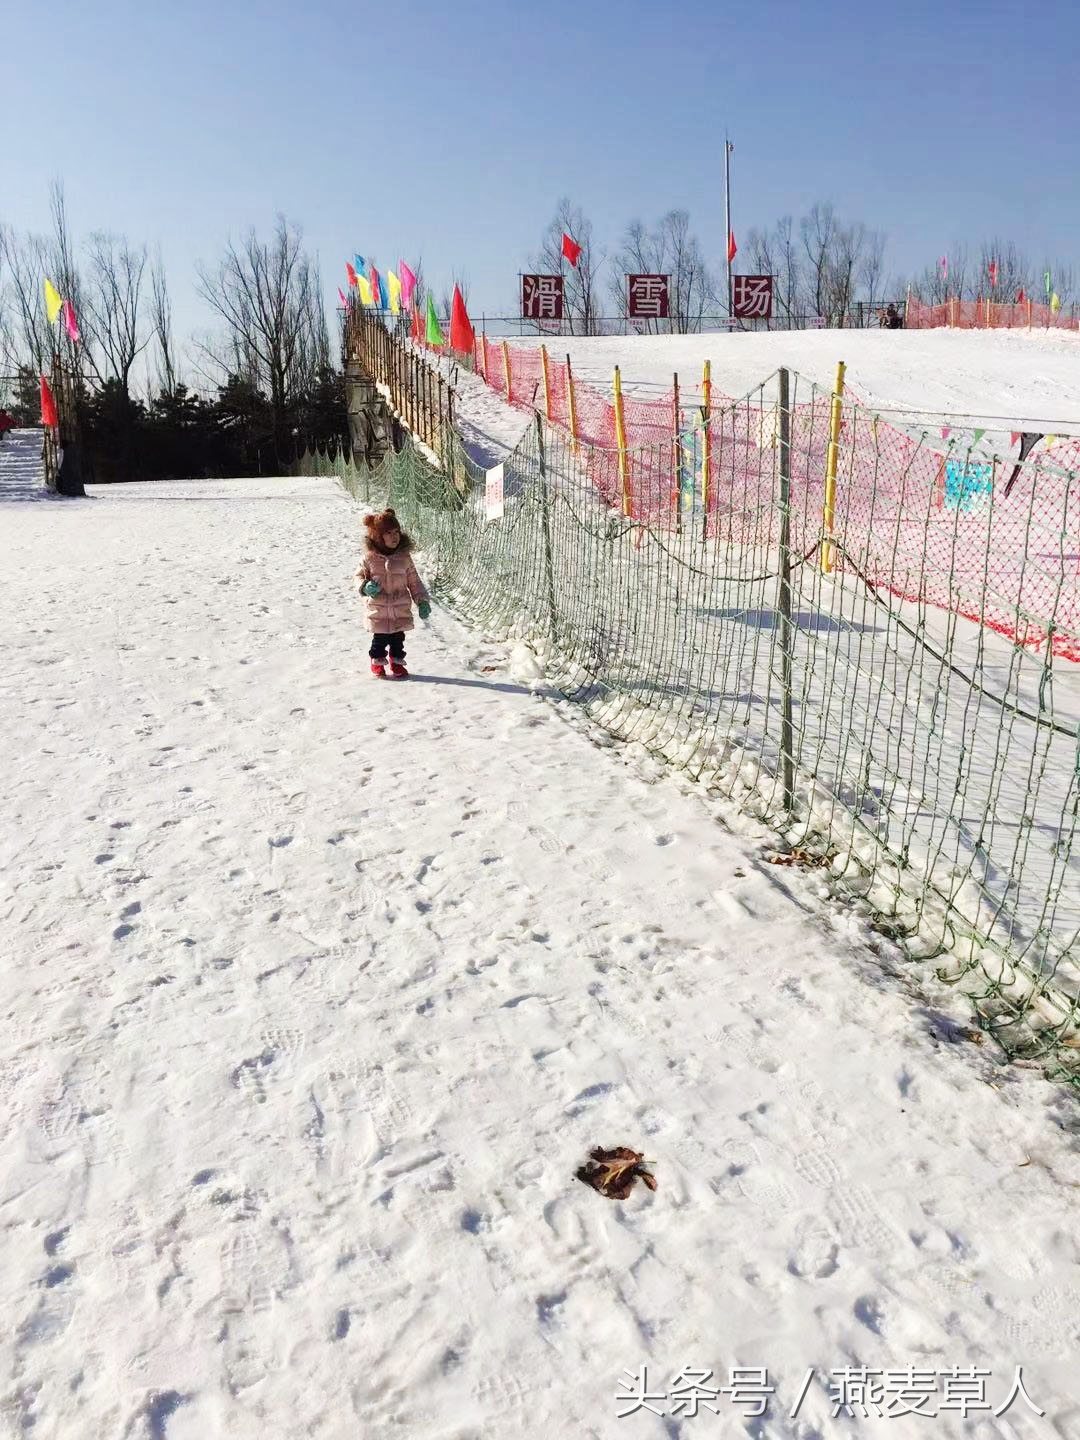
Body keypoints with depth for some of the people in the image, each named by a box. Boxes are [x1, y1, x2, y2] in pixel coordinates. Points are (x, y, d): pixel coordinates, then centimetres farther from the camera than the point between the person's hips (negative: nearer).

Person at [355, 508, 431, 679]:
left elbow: (414, 581, 4)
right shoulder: (370, 557, -7)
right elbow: (360, 576, 6)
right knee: (379, 639, 8)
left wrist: (422, 601, 0)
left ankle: (397, 662, 28)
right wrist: (365, 587, -16)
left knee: (398, 639, 11)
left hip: (401, 609, 1)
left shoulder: (404, 556, -2)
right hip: (378, 610, -1)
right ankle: (377, 662, 26)